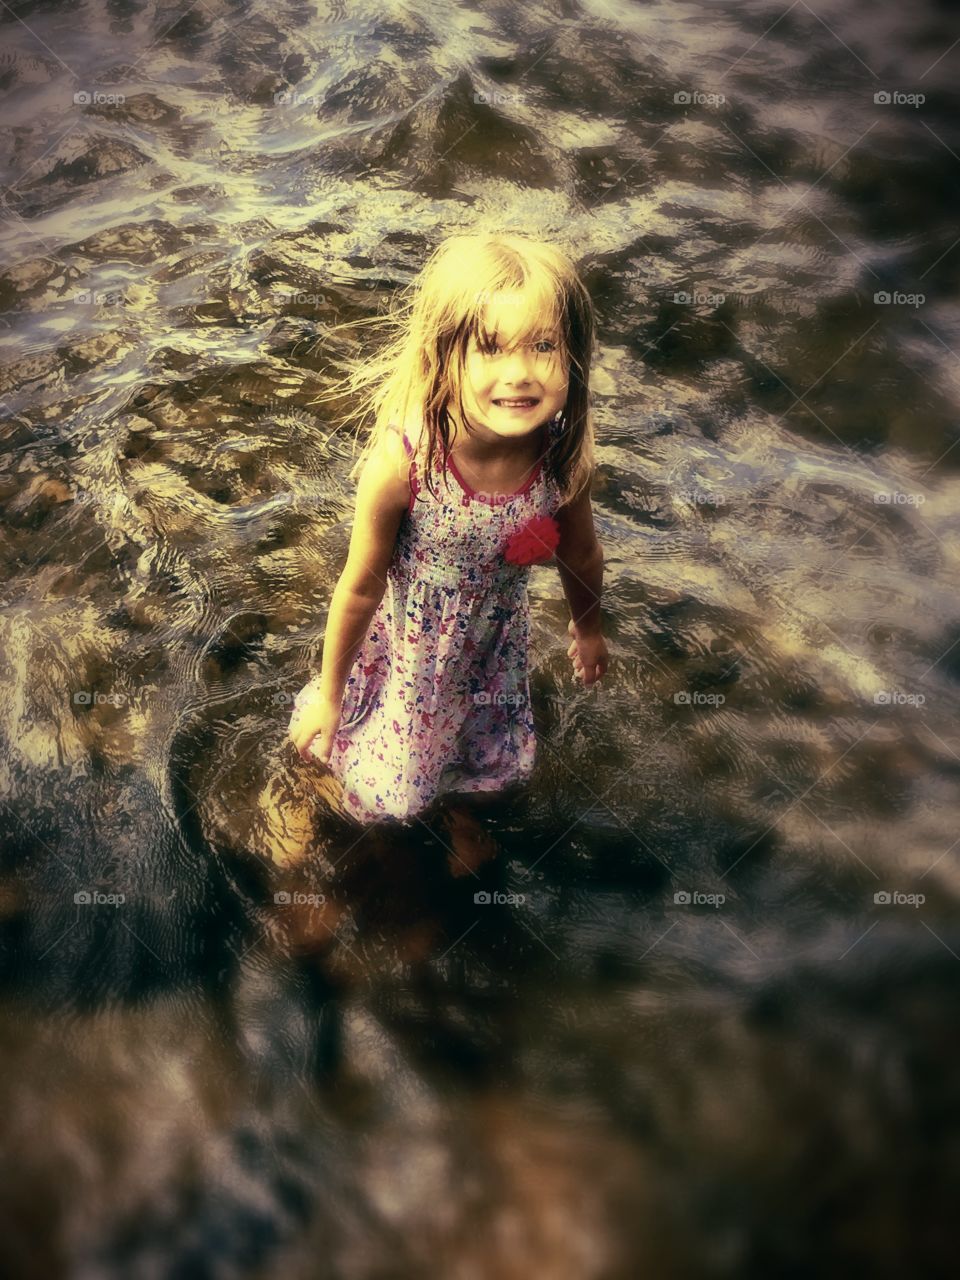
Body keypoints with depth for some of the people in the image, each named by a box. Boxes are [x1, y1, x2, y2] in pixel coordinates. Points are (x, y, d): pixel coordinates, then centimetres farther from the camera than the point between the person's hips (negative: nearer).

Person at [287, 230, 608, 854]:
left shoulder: (567, 457, -28)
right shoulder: (401, 461, -38)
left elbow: (580, 553, -5)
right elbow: (361, 586, -22)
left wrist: (588, 628, 14)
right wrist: (328, 693, -8)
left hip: (495, 646, 3)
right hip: (407, 650, -3)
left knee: (482, 755, 29)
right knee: (390, 786, 20)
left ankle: (455, 797, 66)